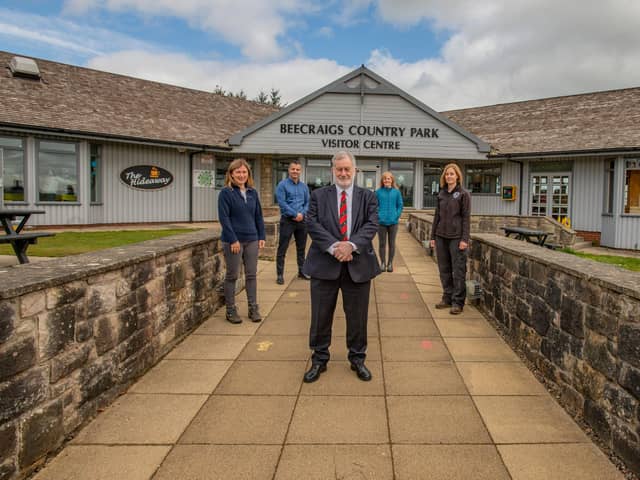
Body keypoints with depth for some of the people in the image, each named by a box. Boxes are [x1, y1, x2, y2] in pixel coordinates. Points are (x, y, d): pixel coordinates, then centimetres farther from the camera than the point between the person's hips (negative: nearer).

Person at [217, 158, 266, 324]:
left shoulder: (253, 192, 9)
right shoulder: (226, 193, -7)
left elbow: (258, 216, 12)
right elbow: (223, 218, -12)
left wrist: (261, 237, 6)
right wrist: (233, 240, -17)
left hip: (252, 240, 5)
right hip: (233, 240, -5)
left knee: (251, 275, 10)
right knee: (232, 276, 5)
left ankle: (253, 308, 20)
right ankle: (231, 310, 17)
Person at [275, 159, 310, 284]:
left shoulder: (304, 186, 10)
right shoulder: (282, 185, -5)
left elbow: (307, 203, 10)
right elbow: (282, 203, -13)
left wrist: (302, 214, -8)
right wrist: (295, 214, -15)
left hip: (301, 221, 5)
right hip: (287, 220, -5)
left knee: (301, 247, 13)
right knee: (282, 248, -2)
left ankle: (301, 271, 25)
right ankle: (280, 274, 4)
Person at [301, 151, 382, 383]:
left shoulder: (368, 197, 7)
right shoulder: (319, 195, 5)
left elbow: (371, 225, -5)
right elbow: (312, 224, -6)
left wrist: (351, 244, -21)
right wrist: (333, 247, -19)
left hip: (358, 264, 1)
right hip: (325, 264, 0)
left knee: (357, 316, 11)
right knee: (321, 315, 8)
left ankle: (357, 359, 30)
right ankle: (319, 359, 26)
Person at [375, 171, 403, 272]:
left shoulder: (396, 192, 3)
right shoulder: (378, 192, 0)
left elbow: (400, 205, 6)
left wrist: (397, 216, -4)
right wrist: (377, 216, -6)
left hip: (393, 222, 1)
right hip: (381, 222, -1)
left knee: (392, 243, 8)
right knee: (382, 244, 6)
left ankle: (390, 263, 18)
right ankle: (383, 263, 16)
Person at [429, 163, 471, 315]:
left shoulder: (463, 194, -3)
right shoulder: (441, 194, 11)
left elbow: (466, 217, -7)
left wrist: (464, 239, -13)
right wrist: (433, 236, 10)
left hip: (456, 237, -5)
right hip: (441, 236, 5)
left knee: (458, 270, 0)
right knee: (444, 270, 9)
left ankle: (458, 302, 7)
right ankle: (447, 298, 20)